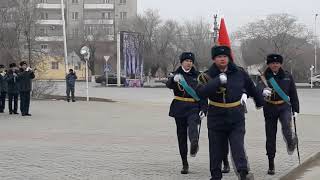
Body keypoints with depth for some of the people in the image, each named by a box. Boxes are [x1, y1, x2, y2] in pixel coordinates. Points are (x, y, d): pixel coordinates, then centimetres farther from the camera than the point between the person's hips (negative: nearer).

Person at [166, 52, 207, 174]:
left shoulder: (197, 76, 10)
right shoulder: (176, 74, 5)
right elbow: (169, 85, -18)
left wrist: (203, 109, -2)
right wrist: (174, 79, -41)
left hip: (194, 107, -1)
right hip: (179, 108, 1)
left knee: (193, 125, -31)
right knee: (181, 135, 4)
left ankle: (194, 144, -60)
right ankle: (185, 164, 12)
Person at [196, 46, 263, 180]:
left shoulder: (239, 73, 2)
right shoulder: (209, 75, -4)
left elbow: (251, 88, 18)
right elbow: (201, 92, -22)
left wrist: (259, 102, 31)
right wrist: (218, 81, -30)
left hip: (236, 117, 0)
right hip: (216, 117, 0)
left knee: (238, 145, -11)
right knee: (216, 148, 7)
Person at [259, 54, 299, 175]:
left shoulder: (287, 76, 5)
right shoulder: (265, 77, -2)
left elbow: (293, 94, 11)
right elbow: (260, 87, -23)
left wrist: (295, 109, 8)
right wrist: (264, 91, -46)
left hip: (284, 106, 0)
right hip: (269, 108, 0)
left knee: (286, 125, -30)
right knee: (270, 136, 3)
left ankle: (290, 142, 4)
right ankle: (271, 164, 13)